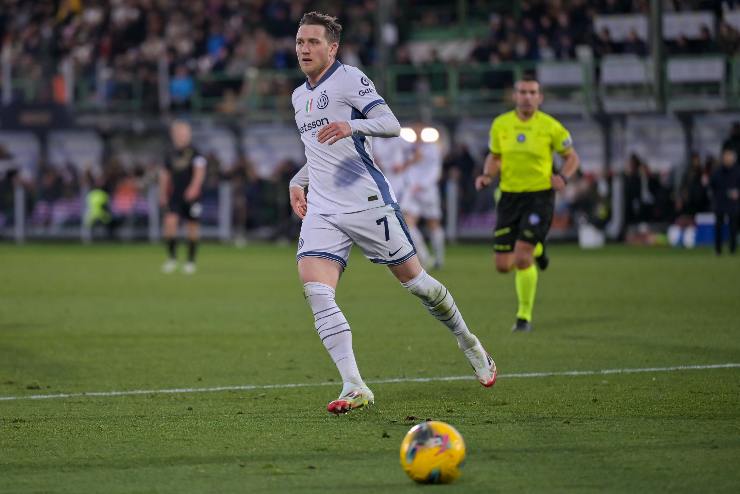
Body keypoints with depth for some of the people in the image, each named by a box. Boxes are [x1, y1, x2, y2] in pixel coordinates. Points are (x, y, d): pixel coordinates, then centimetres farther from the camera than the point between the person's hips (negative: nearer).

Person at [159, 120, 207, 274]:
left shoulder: (194, 153, -5)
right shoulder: (171, 154, 8)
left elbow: (200, 171, -15)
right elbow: (165, 174, 18)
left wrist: (194, 188, -30)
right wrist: (163, 194, 18)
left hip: (191, 196, -3)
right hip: (175, 196, 3)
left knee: (192, 227, 4)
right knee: (170, 221, -17)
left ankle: (191, 261, 17)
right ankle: (172, 258, -8)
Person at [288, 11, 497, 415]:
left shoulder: (349, 78, -4)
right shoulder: (299, 96, 19)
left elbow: (391, 125, -16)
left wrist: (352, 125, -33)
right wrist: (297, 182, 20)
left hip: (367, 201, -6)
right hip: (321, 211, 6)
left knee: (414, 281, 3)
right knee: (315, 291, -16)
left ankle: (469, 344, 29)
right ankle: (354, 387, -20)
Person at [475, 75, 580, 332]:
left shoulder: (550, 127, -6)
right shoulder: (500, 124, 3)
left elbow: (572, 157, 5)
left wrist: (563, 176, -15)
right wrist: (487, 175, -5)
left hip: (539, 196, -4)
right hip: (509, 196, 4)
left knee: (522, 258, -17)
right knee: (503, 265, 3)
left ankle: (525, 316, 1)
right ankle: (535, 250, 39)